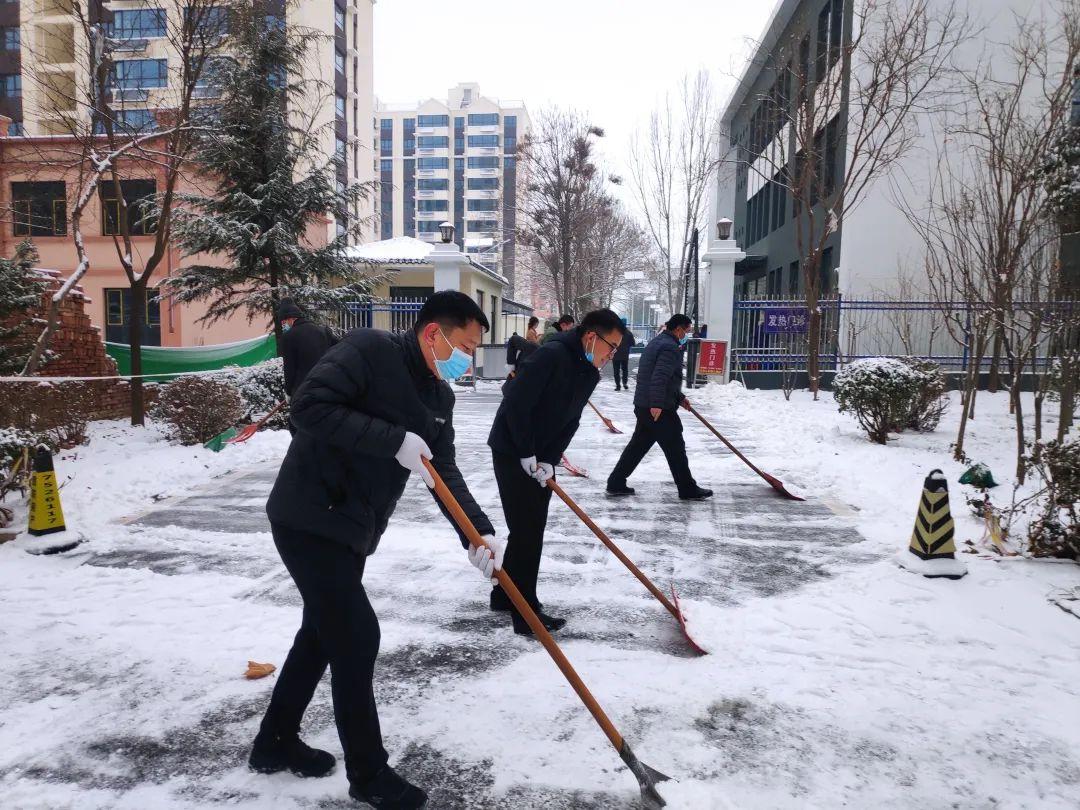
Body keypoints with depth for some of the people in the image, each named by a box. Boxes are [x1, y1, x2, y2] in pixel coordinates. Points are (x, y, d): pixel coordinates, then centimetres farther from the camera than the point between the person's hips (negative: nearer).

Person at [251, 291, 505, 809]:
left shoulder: (439, 396, 7)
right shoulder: (370, 350, -17)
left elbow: (445, 472, 2)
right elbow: (310, 406, -27)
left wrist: (479, 533, -13)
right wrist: (394, 441, -28)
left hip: (352, 530, 9)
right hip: (309, 520, -9)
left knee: (322, 632, 20)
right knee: (357, 637, -5)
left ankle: (275, 742, 41)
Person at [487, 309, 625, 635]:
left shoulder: (590, 373, 4)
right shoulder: (552, 354, -23)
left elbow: (570, 422, 4)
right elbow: (516, 403, -25)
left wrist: (549, 461, -8)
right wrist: (527, 454, -21)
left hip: (541, 457, 9)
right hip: (512, 451, -9)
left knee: (531, 528, 15)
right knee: (527, 530, -6)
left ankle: (505, 595, 30)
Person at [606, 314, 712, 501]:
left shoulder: (657, 342, 20)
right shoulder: (670, 347, -14)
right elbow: (659, 378, -26)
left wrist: (679, 397, 26)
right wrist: (657, 404, -31)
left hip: (644, 406, 10)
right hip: (660, 409, -10)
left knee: (638, 445, 14)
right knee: (675, 448, 1)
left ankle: (616, 483, 15)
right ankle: (688, 489, 12)